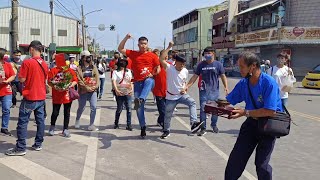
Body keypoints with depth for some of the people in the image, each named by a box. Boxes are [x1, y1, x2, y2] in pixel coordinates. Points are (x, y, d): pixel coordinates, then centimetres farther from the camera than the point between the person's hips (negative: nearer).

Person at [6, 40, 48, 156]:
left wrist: (20, 73, 6)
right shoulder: (44, 64, 6)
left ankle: (20, 148, 3)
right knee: (40, 121, 11)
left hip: (30, 97, -6)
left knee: (23, 122, 0)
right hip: (41, 97, 7)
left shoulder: (27, 62, -14)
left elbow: (22, 79, -12)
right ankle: (38, 144, 19)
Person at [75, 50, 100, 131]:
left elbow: (97, 78, 4)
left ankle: (91, 125, 5)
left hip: (93, 91, 3)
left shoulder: (94, 67, 8)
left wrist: (96, 86, -11)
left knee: (93, 107, -5)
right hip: (83, 91, -2)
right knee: (81, 108, 12)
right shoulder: (79, 69, -2)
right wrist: (86, 87, -18)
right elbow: (79, 80, -11)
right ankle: (77, 120, 40)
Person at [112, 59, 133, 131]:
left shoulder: (128, 71, 13)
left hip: (128, 93, 3)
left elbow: (131, 81, 10)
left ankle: (129, 125, 4)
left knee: (129, 109, -2)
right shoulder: (115, 72, 2)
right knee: (119, 109, 5)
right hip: (120, 93, -3)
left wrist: (132, 89, -6)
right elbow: (113, 81, -9)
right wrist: (116, 90, -24)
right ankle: (116, 123, 23)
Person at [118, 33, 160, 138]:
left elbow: (158, 68, 11)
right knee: (139, 107, -2)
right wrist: (126, 38, -1)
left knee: (148, 81, -42)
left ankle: (140, 100, -64)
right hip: (138, 82, 2)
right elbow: (120, 49, 8)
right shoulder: (133, 54, 11)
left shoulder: (152, 55, 7)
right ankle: (143, 127, 10)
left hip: (149, 80, -2)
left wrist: (153, 74, -8)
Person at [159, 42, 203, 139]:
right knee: (167, 115, 12)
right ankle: (166, 131, 36)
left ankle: (193, 123, -37)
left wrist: (184, 88, -5)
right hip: (170, 97, -2)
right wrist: (169, 47, -30)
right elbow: (161, 59, -30)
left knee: (192, 102, -28)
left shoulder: (185, 71, 0)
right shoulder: (169, 68, -14)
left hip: (182, 95, 2)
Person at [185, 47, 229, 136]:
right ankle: (203, 128, 8)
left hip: (214, 90, 0)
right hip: (204, 91, 0)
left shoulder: (218, 64, 1)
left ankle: (214, 125, 32)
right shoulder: (201, 65, 4)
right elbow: (195, 76, 7)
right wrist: (188, 86, 1)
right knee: (203, 109, -2)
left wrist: (226, 87, -10)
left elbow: (223, 76, 2)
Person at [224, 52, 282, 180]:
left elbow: (270, 111, -28)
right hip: (251, 122, 6)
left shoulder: (269, 83, -23)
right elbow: (228, 101, 5)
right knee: (236, 157, 6)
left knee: (261, 164, -3)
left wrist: (245, 112, -29)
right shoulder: (243, 83, -4)